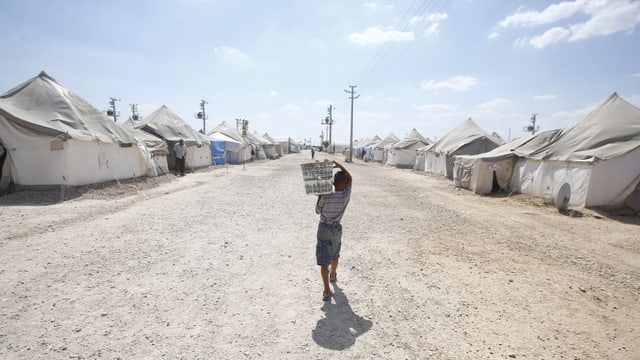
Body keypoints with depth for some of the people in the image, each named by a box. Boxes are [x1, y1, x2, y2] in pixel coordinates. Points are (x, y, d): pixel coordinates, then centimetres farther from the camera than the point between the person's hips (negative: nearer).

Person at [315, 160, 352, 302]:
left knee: (324, 260, -1)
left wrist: (320, 196, 2)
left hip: (323, 228, -2)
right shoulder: (346, 196, -13)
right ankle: (333, 275, 50)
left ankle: (326, 290, -7)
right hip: (336, 229, 2)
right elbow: (350, 178, 1)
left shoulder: (325, 197, -15)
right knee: (334, 255, 27)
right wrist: (339, 165, -1)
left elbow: (317, 211, 1)